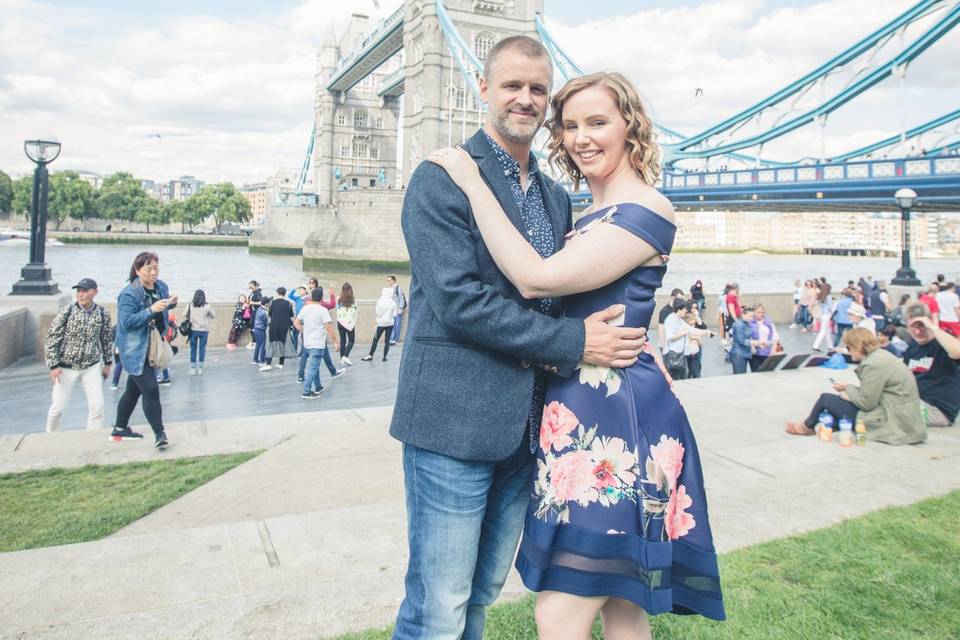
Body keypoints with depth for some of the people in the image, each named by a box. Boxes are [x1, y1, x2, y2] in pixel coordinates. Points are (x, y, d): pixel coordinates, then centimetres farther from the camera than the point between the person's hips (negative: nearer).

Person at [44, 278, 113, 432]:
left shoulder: (103, 313, -4)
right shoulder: (67, 311, -11)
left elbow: (107, 340, 9)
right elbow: (52, 337, -7)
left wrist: (107, 363, 13)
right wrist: (54, 365, -11)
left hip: (92, 367, 2)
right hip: (66, 367, -2)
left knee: (97, 407, -2)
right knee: (57, 407, 4)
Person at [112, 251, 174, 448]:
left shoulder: (161, 286, 5)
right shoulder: (129, 293, -17)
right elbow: (127, 322, -22)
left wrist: (171, 303, -2)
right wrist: (151, 310, -32)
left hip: (151, 350, 8)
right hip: (135, 351, -8)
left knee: (134, 389, 18)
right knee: (150, 389, -13)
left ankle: (120, 429, 31)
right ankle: (159, 433, -6)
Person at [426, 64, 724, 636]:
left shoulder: (646, 210, -12)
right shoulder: (594, 216, 17)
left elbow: (536, 278, -22)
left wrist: (472, 181, -15)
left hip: (615, 418, -9)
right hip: (582, 414, 9)